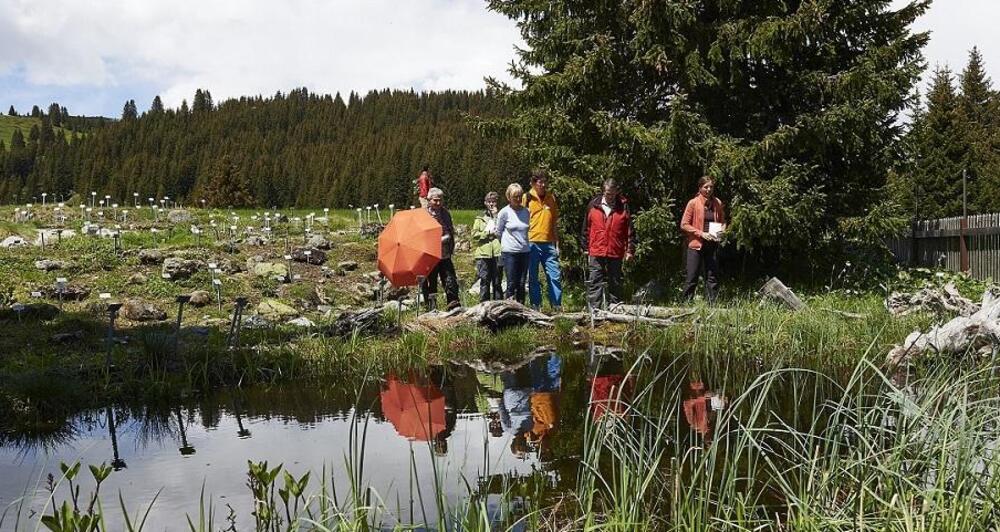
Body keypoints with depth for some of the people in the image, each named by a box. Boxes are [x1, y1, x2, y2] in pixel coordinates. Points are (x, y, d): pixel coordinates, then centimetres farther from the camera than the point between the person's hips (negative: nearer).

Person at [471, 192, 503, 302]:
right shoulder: (480, 218, 15)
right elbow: (474, 235, 4)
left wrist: (496, 216, -7)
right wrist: (487, 233, -5)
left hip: (497, 253, 0)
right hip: (483, 253, 0)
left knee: (497, 282, 3)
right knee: (485, 281, 0)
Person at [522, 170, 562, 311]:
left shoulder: (552, 198, 11)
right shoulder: (527, 198, 0)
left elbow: (554, 223, 15)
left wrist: (557, 245, 11)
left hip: (548, 244, 3)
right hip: (532, 243, -3)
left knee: (555, 276, -1)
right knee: (533, 278, 4)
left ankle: (557, 306, 4)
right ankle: (535, 307, 11)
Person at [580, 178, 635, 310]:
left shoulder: (623, 206, 2)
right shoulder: (593, 205, 4)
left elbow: (630, 230, 2)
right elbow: (586, 228, 10)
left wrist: (630, 249, -3)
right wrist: (585, 247, 9)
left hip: (616, 253, 0)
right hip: (596, 252, 0)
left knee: (615, 283, 9)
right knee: (595, 282, -3)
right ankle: (594, 309, -2)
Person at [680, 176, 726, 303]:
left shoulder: (717, 203, 7)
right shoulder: (693, 203, -5)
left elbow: (722, 221, 19)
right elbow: (684, 224, -6)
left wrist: (722, 230, -3)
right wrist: (701, 233, -15)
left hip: (712, 245, 4)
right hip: (696, 245, -4)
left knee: (712, 278, 5)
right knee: (692, 278, -1)